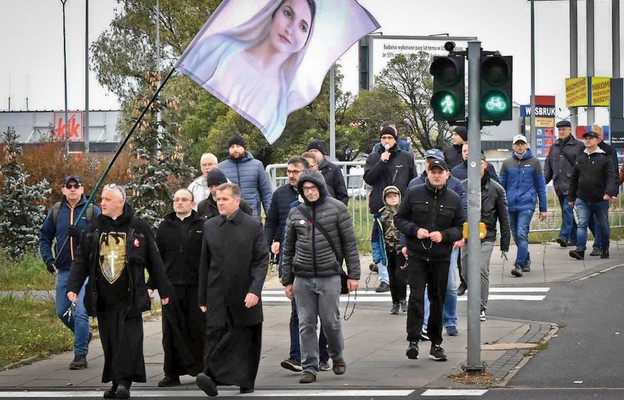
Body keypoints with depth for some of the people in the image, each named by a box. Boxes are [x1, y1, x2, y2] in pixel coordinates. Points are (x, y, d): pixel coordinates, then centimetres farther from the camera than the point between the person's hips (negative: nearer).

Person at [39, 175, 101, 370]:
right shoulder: (56, 211, 7)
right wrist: (48, 258, 1)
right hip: (64, 270, 5)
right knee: (62, 311, 13)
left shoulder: (92, 211, -3)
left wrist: (81, 235, -23)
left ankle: (80, 355, -3)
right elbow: (45, 237, 14)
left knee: (80, 312, -13)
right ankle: (84, 334, 40)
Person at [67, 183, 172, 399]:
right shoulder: (94, 229, 10)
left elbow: (154, 260, 6)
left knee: (129, 340, -10)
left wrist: (163, 290, 7)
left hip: (129, 298, -3)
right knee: (110, 342, 6)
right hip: (103, 299, 3)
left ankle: (124, 381, -10)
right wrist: (73, 286, 0)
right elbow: (81, 261, 11)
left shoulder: (138, 228, 2)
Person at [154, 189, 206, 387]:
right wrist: (151, 285, 7)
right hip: (171, 287, 3)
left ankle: (201, 369, 13)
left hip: (196, 287, -3)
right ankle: (172, 374, 9)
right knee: (171, 331, 4)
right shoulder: (165, 227, 11)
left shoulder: (203, 226, 0)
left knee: (197, 329, 1)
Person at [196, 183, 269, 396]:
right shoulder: (209, 226, 9)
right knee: (214, 334, -13)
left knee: (247, 339, 7)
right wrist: (202, 298, 10)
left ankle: (246, 380, 18)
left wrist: (255, 290, -17)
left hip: (245, 297, -1)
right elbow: (204, 264, 12)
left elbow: (261, 261, -4)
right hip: (217, 296, 1)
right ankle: (211, 375, -22)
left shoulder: (253, 226, -1)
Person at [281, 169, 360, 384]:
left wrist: (353, 274, -3)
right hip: (303, 278, 3)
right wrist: (287, 280, 13)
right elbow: (288, 249, 15)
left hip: (329, 276, -3)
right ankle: (309, 368, 7)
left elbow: (349, 243, 1)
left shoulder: (337, 209, 0)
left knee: (331, 321, 0)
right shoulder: (295, 213, 10)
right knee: (306, 325, 1)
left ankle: (336, 355, 26)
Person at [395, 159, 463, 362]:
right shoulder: (414, 194, 2)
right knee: (416, 297, -12)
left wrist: (444, 235, -12)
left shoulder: (453, 199, 5)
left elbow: (461, 228, 8)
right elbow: (399, 218, 6)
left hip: (441, 257, 2)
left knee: (438, 300, 8)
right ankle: (413, 341, -13)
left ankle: (436, 343, 17)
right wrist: (414, 230, -12)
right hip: (416, 255, -2)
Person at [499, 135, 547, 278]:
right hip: (511, 205, 3)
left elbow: (540, 186, 7)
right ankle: (526, 260, 28)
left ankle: (519, 264, -18)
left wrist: (543, 209, 6)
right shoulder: (507, 163, 8)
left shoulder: (534, 162, 4)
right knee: (516, 236, 10)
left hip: (527, 204, -3)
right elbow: (501, 185, 11)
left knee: (522, 234, -16)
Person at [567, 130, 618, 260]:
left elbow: (611, 177, -12)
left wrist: (609, 192, -28)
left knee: (603, 226, 9)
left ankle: (605, 249, 26)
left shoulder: (604, 158, -3)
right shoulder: (580, 158, 11)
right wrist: (571, 197, 18)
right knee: (582, 224, -10)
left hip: (600, 200, -3)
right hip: (582, 199, 3)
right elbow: (574, 179, 18)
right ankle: (580, 250, -18)